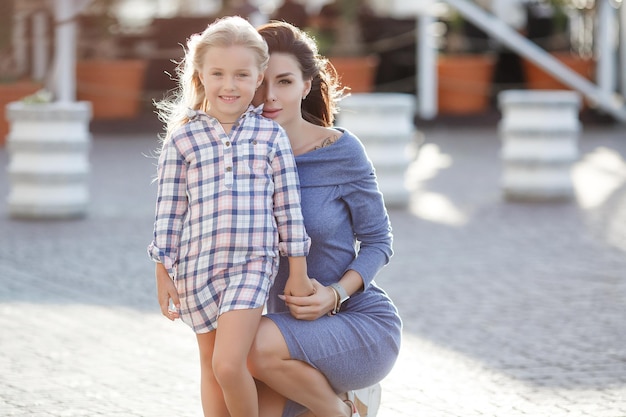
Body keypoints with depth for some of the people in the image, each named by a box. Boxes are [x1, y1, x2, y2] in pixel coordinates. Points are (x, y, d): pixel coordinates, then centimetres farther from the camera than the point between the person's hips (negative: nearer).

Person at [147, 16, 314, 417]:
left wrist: (298, 273, 5)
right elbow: (169, 211, 5)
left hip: (252, 264, -2)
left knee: (228, 364, -17)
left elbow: (288, 208, 4)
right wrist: (163, 274, 4)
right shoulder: (183, 139, 2)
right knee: (211, 367, 12)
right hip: (197, 267, 2)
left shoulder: (271, 136, 2)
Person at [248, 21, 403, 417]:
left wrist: (336, 294, -22)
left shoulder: (341, 151, -13)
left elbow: (378, 241, -5)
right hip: (291, 330, 5)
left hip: (363, 325, -5)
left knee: (260, 348, -33)